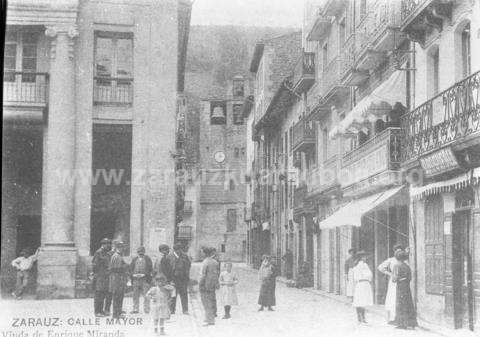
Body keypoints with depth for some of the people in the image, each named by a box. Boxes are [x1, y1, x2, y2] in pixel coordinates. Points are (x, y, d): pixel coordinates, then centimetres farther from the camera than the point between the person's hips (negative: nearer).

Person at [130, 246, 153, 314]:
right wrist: (133, 274, -5)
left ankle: (146, 309, -1)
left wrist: (144, 274, -12)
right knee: (135, 295, 5)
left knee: (146, 295, -6)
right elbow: (131, 268, 13)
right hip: (135, 279, 3)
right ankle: (135, 309, 11)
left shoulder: (147, 259, 6)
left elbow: (150, 268, -1)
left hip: (145, 279, -3)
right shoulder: (134, 259, 16)